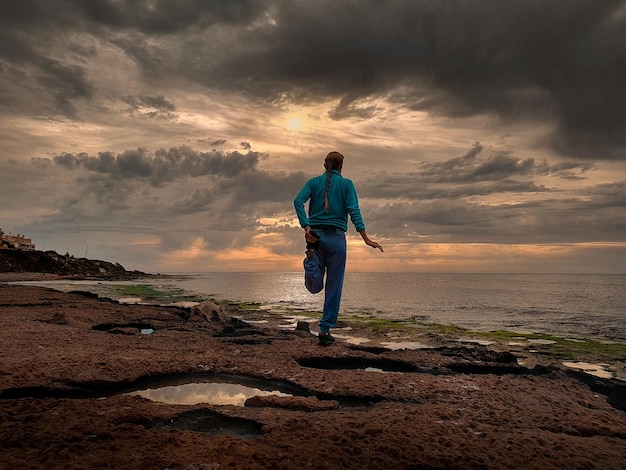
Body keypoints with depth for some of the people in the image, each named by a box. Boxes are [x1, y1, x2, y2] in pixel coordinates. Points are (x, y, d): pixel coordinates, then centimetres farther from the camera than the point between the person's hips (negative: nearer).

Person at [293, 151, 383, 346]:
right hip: (336, 237, -2)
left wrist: (306, 227, -14)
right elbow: (353, 210, -9)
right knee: (334, 286, 6)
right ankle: (325, 330, 6)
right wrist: (366, 238, -13)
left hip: (315, 235, 2)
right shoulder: (346, 184, 4)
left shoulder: (314, 182, 10)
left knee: (316, 285, 9)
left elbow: (298, 201, -8)